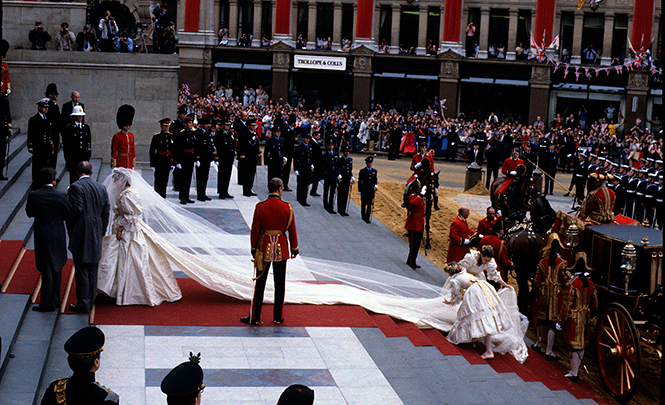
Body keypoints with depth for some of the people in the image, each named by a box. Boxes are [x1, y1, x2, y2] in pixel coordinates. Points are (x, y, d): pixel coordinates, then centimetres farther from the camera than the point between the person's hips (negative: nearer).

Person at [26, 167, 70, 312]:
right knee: (56, 268, 18)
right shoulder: (61, 196, -13)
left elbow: (30, 213, 1)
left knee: (46, 270, 5)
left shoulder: (33, 195, -12)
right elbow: (68, 216, -6)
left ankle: (48, 304, 7)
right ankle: (55, 300, 29)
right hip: (58, 237, 1)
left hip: (42, 238, -1)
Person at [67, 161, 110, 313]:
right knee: (93, 269, 15)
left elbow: (76, 210, -19)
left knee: (82, 270, 0)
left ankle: (83, 304, 5)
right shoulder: (101, 188, 7)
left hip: (81, 235, -6)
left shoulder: (75, 187, -12)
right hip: (96, 236, 6)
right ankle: (91, 301, 23)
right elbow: (106, 212, 9)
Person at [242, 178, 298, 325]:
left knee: (260, 283, 7)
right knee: (280, 284, 11)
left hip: (264, 248, 0)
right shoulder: (287, 208, -8)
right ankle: (278, 317, 18)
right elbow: (292, 230, -1)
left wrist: (254, 249, 9)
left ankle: (255, 317, 11)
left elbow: (255, 230, -3)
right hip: (281, 249, 0)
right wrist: (294, 248, 10)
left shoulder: (260, 207, -8)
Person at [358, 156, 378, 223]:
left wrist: (375, 185, -2)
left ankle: (367, 218, 6)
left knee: (370, 205, 1)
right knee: (363, 204, 4)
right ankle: (363, 216, 19)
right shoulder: (362, 171, -1)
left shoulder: (374, 171, 9)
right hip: (364, 190, -2)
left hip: (371, 190, 2)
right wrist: (359, 190, -2)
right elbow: (359, 181, 0)